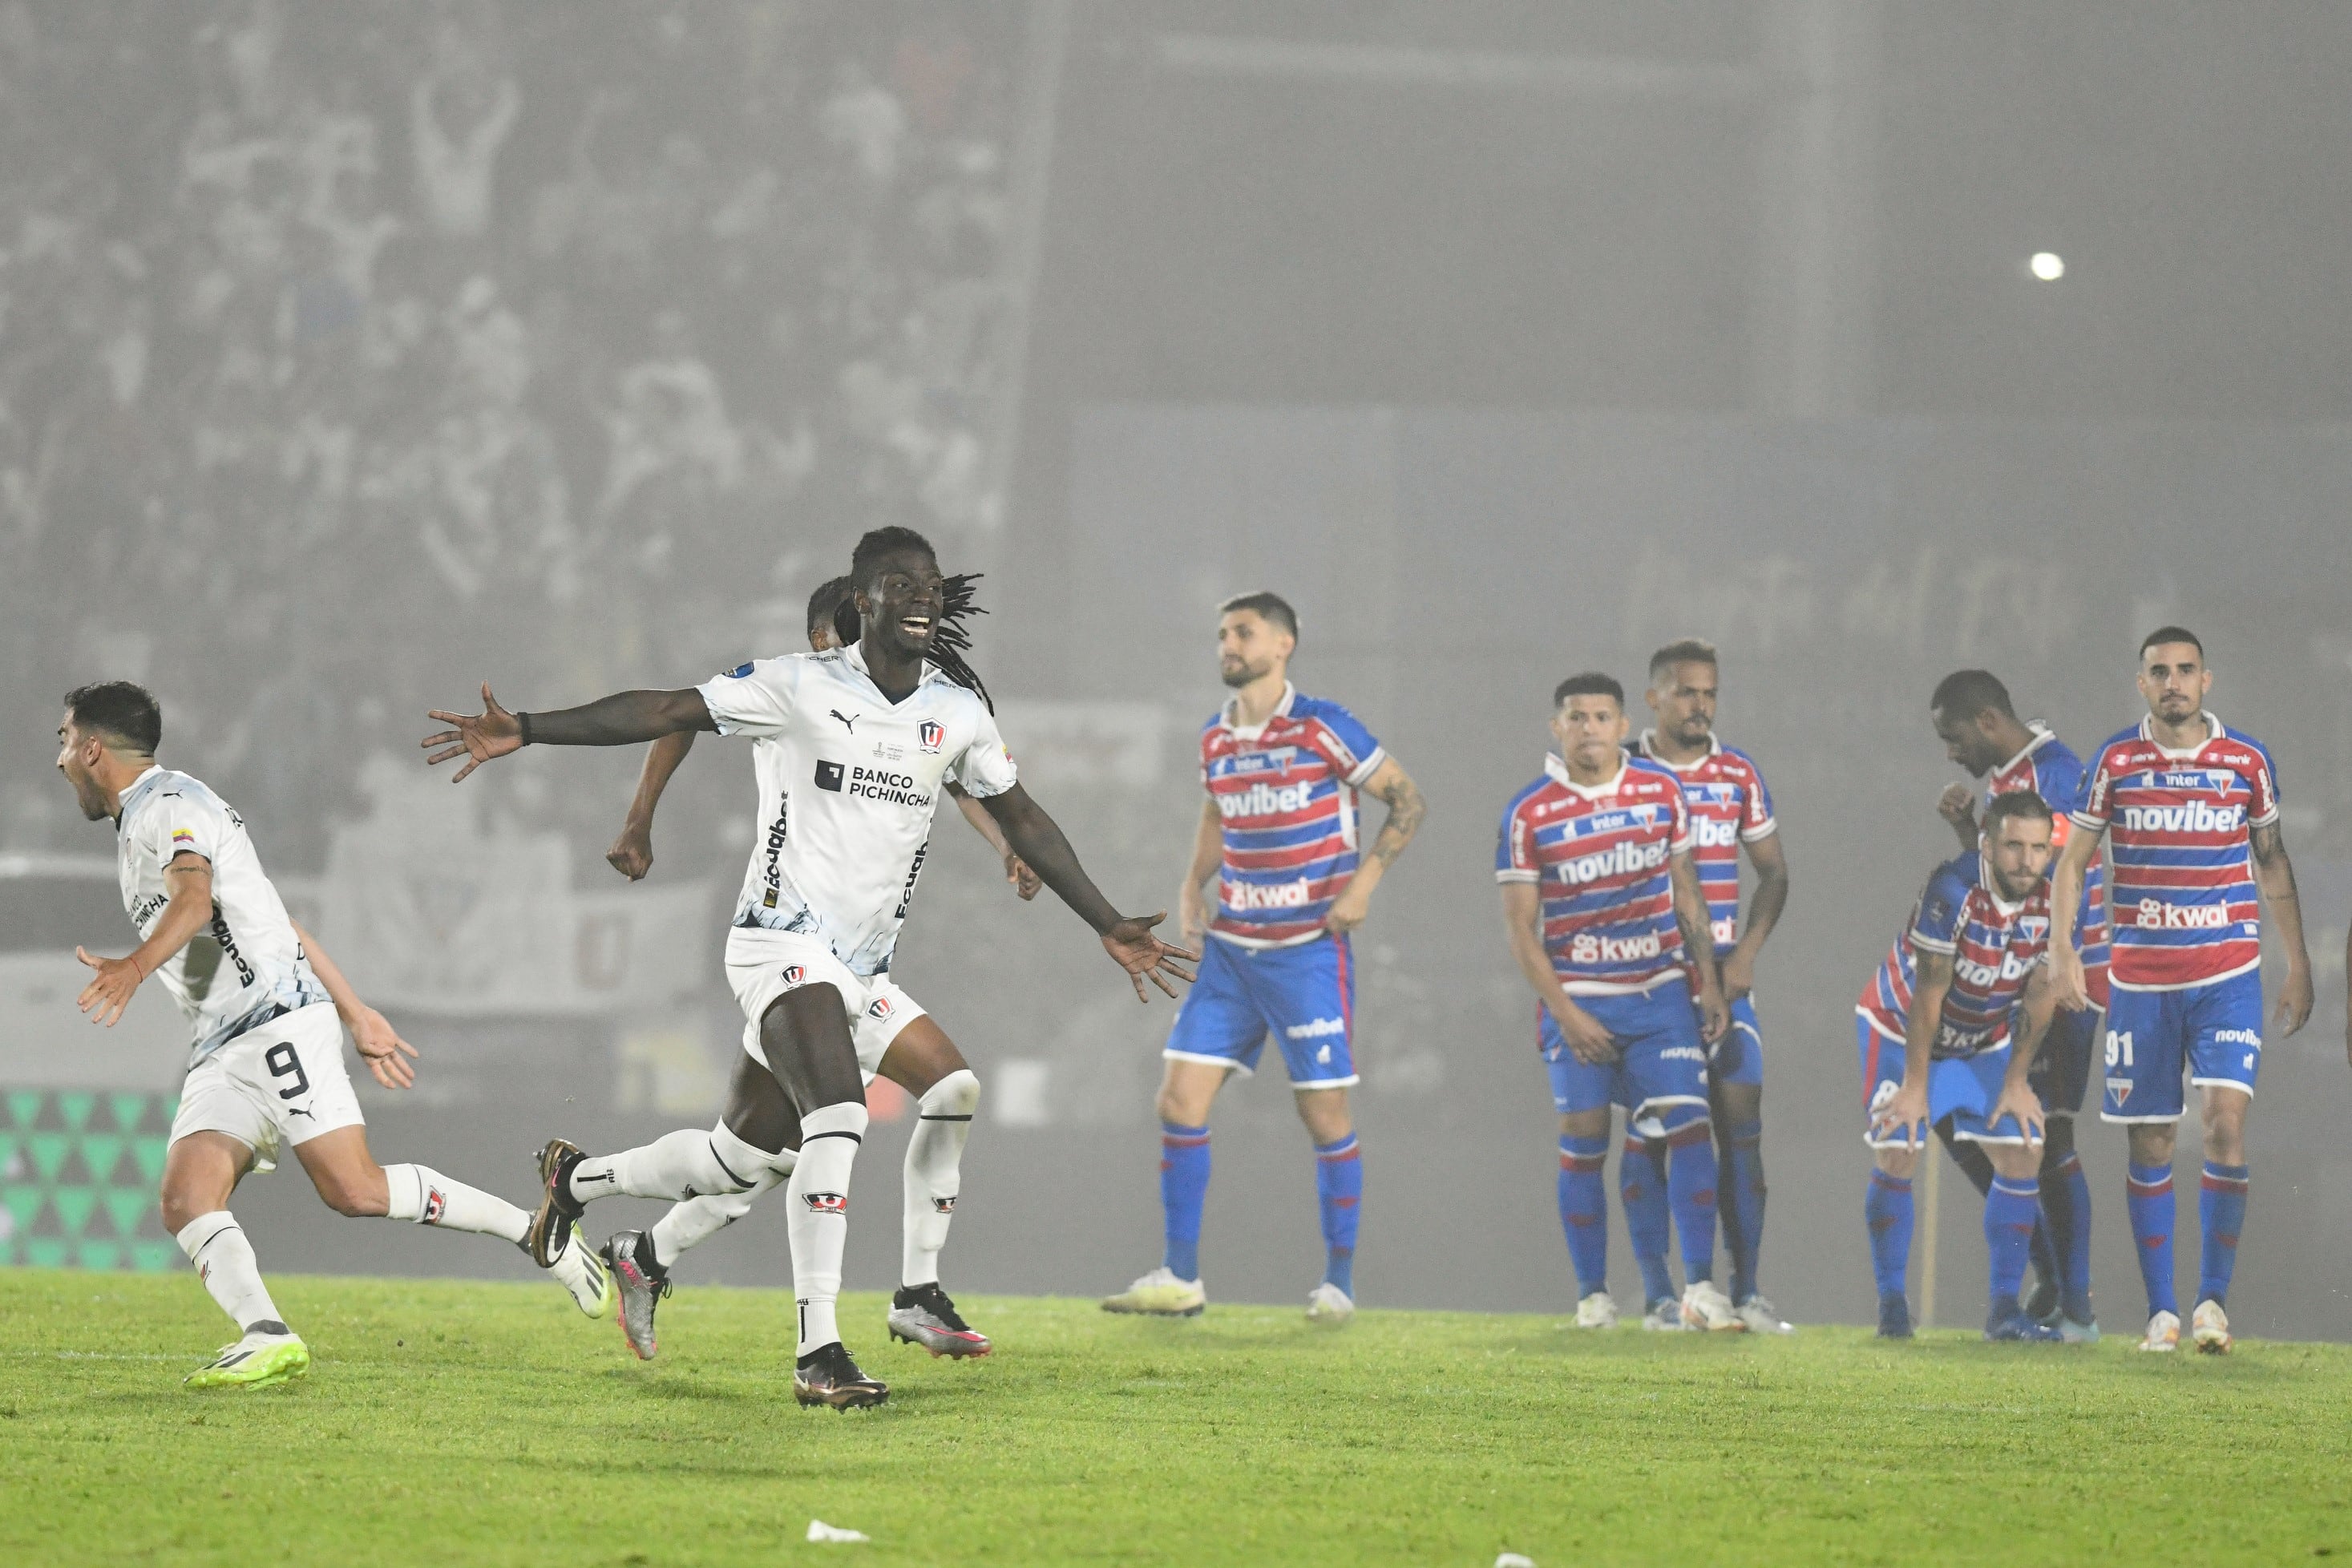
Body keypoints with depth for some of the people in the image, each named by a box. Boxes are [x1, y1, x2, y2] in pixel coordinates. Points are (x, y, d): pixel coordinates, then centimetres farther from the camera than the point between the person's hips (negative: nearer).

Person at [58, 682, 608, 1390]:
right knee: (186, 1201, -14)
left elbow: (196, 900, -26)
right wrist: (356, 1013, 30)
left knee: (355, 1189, -19)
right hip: (222, 1052, 10)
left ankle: (538, 1232, -6)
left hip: (279, 1019, -10)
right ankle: (268, 1338, -31)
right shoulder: (138, 825, 26)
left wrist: (135, 967, -44)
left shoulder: (168, 806, -4)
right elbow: (281, 923, 29)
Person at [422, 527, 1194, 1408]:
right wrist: (524, 732, -19)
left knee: (742, 1159, 12)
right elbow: (664, 714, -10)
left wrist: (1109, 928, 20)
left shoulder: (958, 713, 8)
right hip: (785, 940, -6)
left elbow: (1021, 821, 19)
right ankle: (818, 1353, -26)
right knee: (838, 1119, -26)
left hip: (865, 967, 6)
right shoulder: (800, 688, -7)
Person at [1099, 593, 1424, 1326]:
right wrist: (1192, 887, 11)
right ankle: (1179, 1278, 2)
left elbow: (1407, 799, -3)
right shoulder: (1215, 740, 8)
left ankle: (1338, 1283, 10)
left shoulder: (1322, 729, -9)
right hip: (1229, 949, 5)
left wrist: (1364, 880, -13)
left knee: (1325, 1113, -1)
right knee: (1180, 1100, -4)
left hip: (1308, 953, -5)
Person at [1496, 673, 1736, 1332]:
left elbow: (1687, 892, 12)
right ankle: (1593, 1294, 10)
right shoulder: (1529, 814, -5)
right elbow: (1520, 927, -4)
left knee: (1689, 1124, -9)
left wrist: (1709, 982, 6)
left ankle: (1700, 1287, -7)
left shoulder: (1661, 790, 3)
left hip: (1661, 992, 2)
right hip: (1580, 1000, -2)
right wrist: (1564, 1012, -10)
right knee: (1583, 1145, -1)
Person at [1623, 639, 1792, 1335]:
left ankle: (1746, 1289, 0)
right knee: (1648, 1129, -2)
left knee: (1740, 1120, -5)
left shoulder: (1739, 775, 8)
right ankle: (1658, 1295, 1)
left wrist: (1746, 954, -1)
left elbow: (1773, 872, 13)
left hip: (1721, 973, 2)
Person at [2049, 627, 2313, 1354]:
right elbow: (2072, 860, 5)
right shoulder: (2115, 763, 1)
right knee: (2149, 1144, 2)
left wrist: (2297, 964, 13)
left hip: (2227, 973, -1)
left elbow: (2272, 862, 13)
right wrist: (2063, 950, -7)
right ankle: (2161, 1311, 11)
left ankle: (2213, 1295, -4)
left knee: (2225, 1119, -15)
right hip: (2139, 978, 1)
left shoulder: (2247, 761, 3)